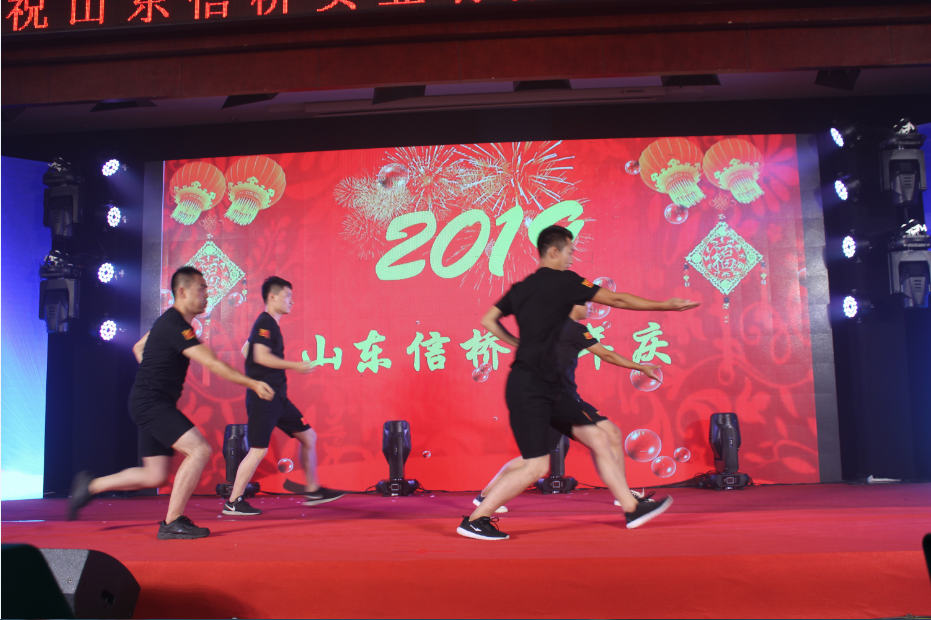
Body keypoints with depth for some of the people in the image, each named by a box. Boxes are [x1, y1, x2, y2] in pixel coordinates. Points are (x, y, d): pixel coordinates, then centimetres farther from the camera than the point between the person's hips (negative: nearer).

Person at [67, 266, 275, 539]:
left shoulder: (170, 321, 15)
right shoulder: (175, 325, -18)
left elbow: (138, 348, 29)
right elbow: (212, 364, -23)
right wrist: (253, 384, -22)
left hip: (152, 404, 10)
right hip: (152, 403, -10)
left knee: (155, 476, 11)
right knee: (199, 450, -19)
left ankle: (91, 485, 25)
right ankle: (172, 523, -12)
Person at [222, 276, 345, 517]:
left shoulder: (270, 325, 17)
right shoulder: (265, 322, -11)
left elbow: (245, 349, 28)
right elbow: (261, 356, -24)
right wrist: (294, 366, -20)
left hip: (278, 397, 10)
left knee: (308, 437, 10)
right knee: (259, 450, -8)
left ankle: (313, 491, 18)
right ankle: (233, 503, 4)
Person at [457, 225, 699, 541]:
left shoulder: (521, 287, 13)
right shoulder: (563, 280, -9)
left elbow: (488, 321, 14)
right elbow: (617, 299, -5)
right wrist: (665, 305, 3)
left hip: (546, 387, 9)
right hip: (530, 387, -9)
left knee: (597, 438, 10)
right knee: (536, 467, -7)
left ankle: (631, 508, 16)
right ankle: (474, 520, 3)